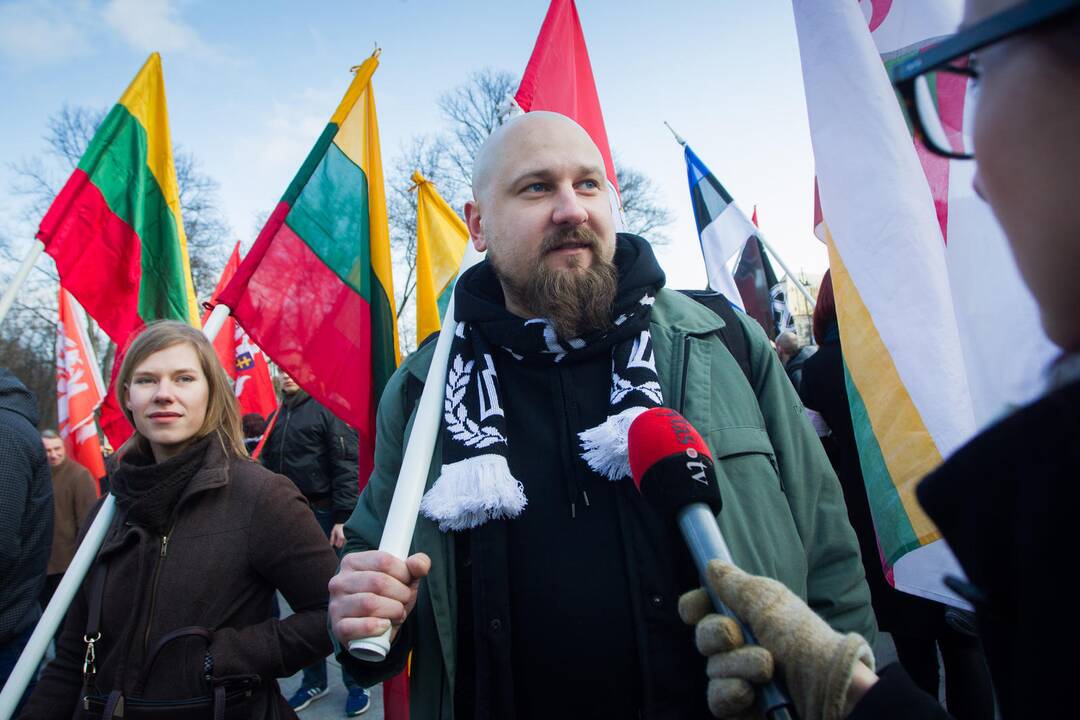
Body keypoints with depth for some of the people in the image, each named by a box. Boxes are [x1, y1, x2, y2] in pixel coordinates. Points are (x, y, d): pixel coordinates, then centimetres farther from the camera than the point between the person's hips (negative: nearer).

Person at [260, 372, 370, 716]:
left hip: (325, 519, -6)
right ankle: (314, 680, 29)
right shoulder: (277, 419, 14)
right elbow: (268, 467, 18)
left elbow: (346, 466, -14)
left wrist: (342, 519, -19)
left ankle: (356, 682, 18)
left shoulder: (328, 409, -7)